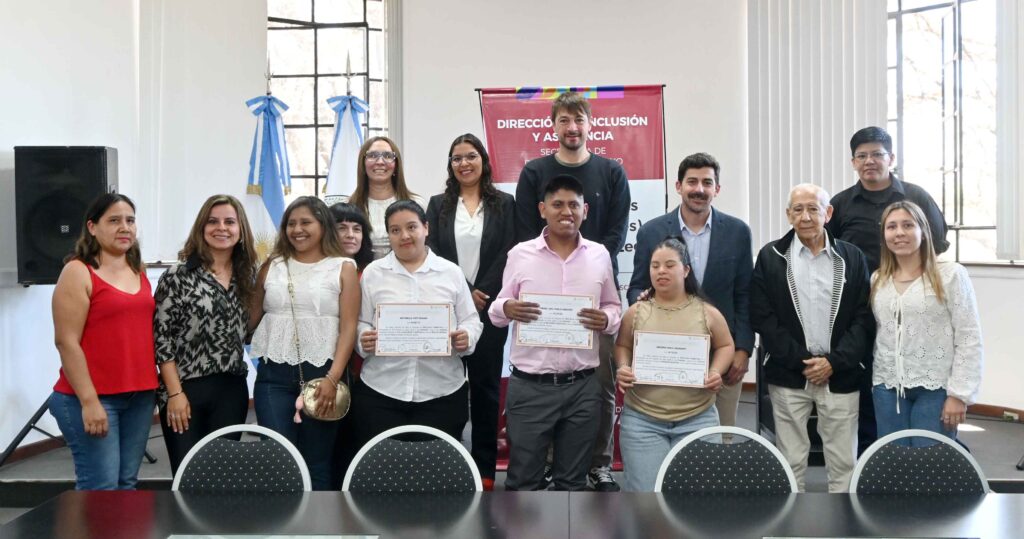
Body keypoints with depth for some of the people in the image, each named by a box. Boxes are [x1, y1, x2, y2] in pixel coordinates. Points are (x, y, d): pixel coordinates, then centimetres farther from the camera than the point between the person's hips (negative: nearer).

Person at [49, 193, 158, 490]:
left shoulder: (139, 271, 13)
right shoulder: (78, 272, -7)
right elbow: (66, 341, -12)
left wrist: (151, 388, 14)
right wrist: (89, 401, -16)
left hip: (139, 396, 6)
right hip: (92, 398, -6)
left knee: (127, 484, 10)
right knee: (101, 488, -5)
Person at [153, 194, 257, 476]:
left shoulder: (248, 275, 8)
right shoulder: (178, 275, -6)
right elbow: (161, 337, -8)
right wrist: (175, 393, -12)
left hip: (232, 390, 4)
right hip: (185, 389, -4)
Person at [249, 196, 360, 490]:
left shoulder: (343, 268, 3)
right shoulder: (272, 266, 11)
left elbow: (348, 328, -5)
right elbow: (252, 318, 16)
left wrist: (333, 378, -13)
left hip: (322, 375, -2)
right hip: (273, 375, 2)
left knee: (317, 463, 5)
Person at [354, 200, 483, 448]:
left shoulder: (451, 272, 8)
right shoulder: (373, 273, 7)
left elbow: (471, 320, 9)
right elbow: (361, 323, 8)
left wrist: (466, 337, -11)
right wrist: (364, 339, -13)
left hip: (442, 393, 0)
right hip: (380, 392, 0)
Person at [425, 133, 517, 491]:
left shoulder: (503, 204, 6)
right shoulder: (439, 205, 10)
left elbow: (507, 256, -1)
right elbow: (432, 255, 1)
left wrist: (483, 295, -12)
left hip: (489, 308, -1)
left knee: (486, 384, 3)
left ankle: (485, 467, 9)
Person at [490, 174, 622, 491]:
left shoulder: (599, 255, 5)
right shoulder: (520, 254, 1)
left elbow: (614, 307, 15)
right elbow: (496, 312, 7)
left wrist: (606, 320, -9)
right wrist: (507, 309, -18)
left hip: (582, 386, 2)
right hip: (529, 386, -2)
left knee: (573, 480, 14)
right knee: (523, 480, 6)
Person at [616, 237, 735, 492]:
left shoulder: (707, 312, 2)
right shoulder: (636, 311, 3)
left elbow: (725, 346, 12)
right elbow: (622, 345, 13)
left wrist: (716, 372, -6)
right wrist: (623, 368, -7)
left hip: (698, 420, 0)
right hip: (642, 420, 0)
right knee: (646, 491, -3)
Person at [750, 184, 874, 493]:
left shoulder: (852, 257, 5)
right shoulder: (771, 257, 3)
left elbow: (864, 318, 1)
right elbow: (763, 317, -2)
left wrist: (834, 361, -10)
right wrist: (801, 360, -10)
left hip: (841, 376, 1)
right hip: (788, 376, 0)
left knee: (843, 462, 5)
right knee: (791, 461, 5)